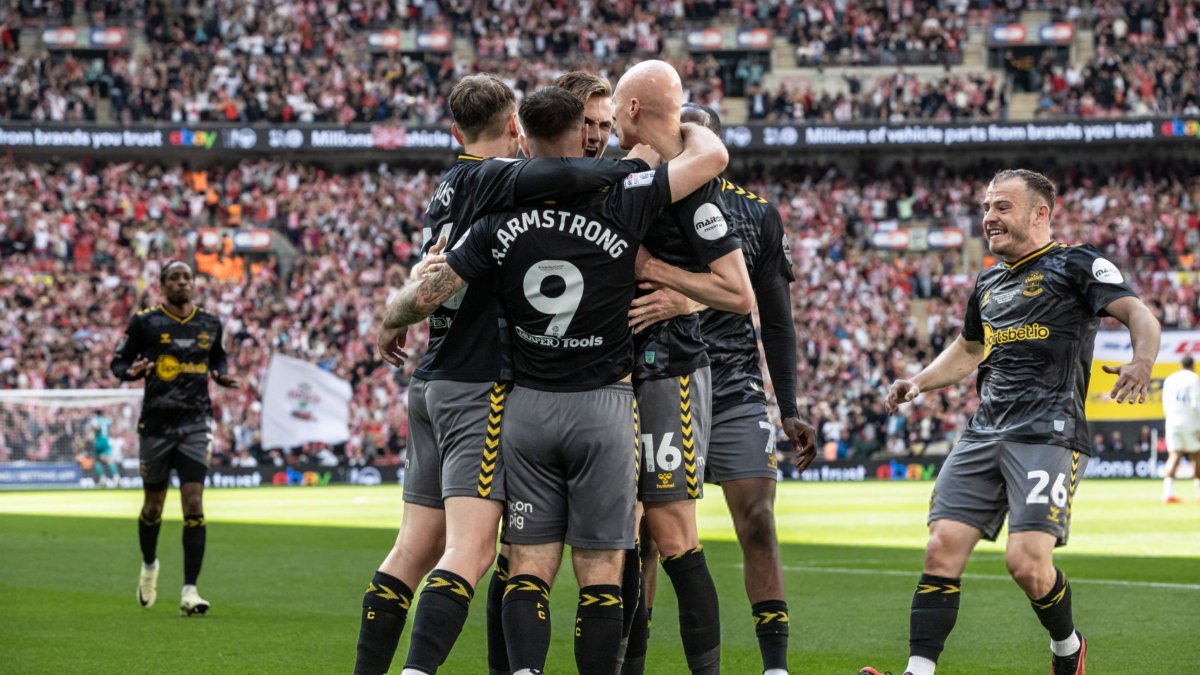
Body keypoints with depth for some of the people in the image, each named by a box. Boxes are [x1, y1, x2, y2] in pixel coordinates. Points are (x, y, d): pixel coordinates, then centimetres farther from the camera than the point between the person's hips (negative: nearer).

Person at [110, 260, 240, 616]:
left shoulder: (210, 325, 6)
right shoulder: (145, 322, -2)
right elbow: (119, 362, 3)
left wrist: (222, 375, 0)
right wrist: (133, 371, -20)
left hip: (195, 422, 1)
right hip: (156, 422, -1)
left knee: (193, 503, -12)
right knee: (154, 504, 10)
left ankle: (189, 590, -12)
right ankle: (149, 566, 40)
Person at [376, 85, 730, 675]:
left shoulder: (500, 221, -5)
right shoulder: (620, 205, -9)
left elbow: (425, 296, -3)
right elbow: (712, 156, -1)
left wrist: (390, 321, 18)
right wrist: (681, 123, 20)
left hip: (526, 403, 2)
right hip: (603, 405, -1)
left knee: (528, 567, 3)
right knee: (600, 571, 2)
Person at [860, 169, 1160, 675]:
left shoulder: (1077, 265, 3)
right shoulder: (988, 284, 24)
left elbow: (1138, 315, -8)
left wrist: (1141, 361, -29)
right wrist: (919, 382, 24)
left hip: (1049, 433, -7)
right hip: (984, 434, 7)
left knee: (1027, 562, -17)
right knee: (943, 548, -8)